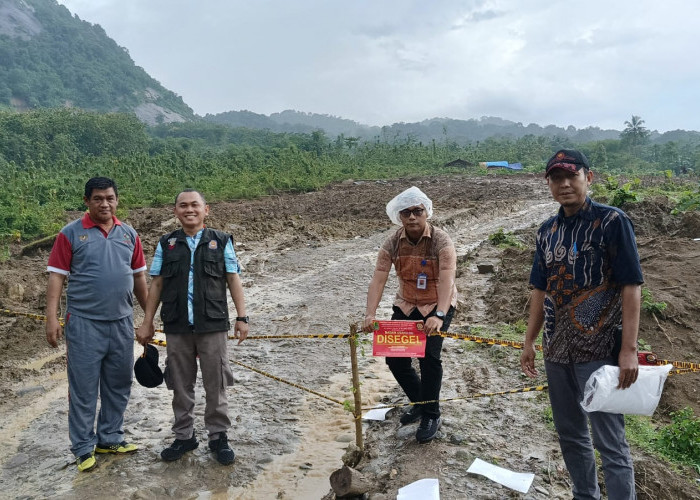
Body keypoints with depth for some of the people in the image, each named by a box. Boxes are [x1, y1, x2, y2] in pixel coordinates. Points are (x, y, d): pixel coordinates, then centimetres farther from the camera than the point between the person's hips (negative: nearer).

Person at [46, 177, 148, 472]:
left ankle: (110, 438, 29)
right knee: (84, 387, 5)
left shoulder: (129, 234, 7)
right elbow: (57, 276, -6)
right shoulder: (71, 234, -4)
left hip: (121, 322, 4)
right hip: (84, 323, -4)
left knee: (118, 385, 13)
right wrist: (52, 317, -14)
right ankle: (83, 447, 18)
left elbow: (139, 277, 12)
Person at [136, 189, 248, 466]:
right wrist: (147, 322, 7)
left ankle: (218, 436, 20)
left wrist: (242, 317, -4)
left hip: (213, 326, -2)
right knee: (180, 385, 12)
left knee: (216, 385, 6)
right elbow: (156, 285, 9)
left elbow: (233, 280, 1)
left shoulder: (221, 242, 3)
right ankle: (184, 436, 27)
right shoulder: (166, 244, 7)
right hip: (176, 328, 2)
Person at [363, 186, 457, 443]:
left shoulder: (441, 241, -22)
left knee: (428, 356, -16)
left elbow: (446, 280, -35)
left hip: (437, 305, -4)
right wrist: (370, 314, -34)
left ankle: (431, 416, 5)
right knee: (395, 357, 1)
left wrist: (439, 316, -49)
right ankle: (419, 401, 28)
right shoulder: (392, 244, -12)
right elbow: (378, 279, -20)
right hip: (406, 305, 4)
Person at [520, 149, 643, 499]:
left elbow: (631, 286, -12)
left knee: (609, 441, -1)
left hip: (598, 350, -6)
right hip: (556, 350, 6)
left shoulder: (612, 222, -9)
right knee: (569, 434, 17)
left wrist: (629, 349, -17)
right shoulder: (547, 232, 8)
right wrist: (529, 342, 13)